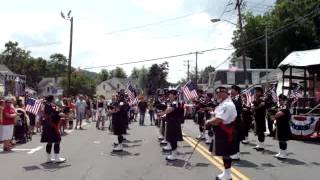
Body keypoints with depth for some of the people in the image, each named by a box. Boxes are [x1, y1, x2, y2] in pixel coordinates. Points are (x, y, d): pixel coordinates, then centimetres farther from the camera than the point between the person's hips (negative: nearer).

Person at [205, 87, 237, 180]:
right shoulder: (222, 104, 13)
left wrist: (208, 122, -11)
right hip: (221, 133, 10)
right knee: (224, 153, 17)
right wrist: (210, 121, 2)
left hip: (226, 133, -10)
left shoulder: (228, 105, -21)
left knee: (226, 154, 0)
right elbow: (216, 116, 20)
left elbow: (218, 120, -26)